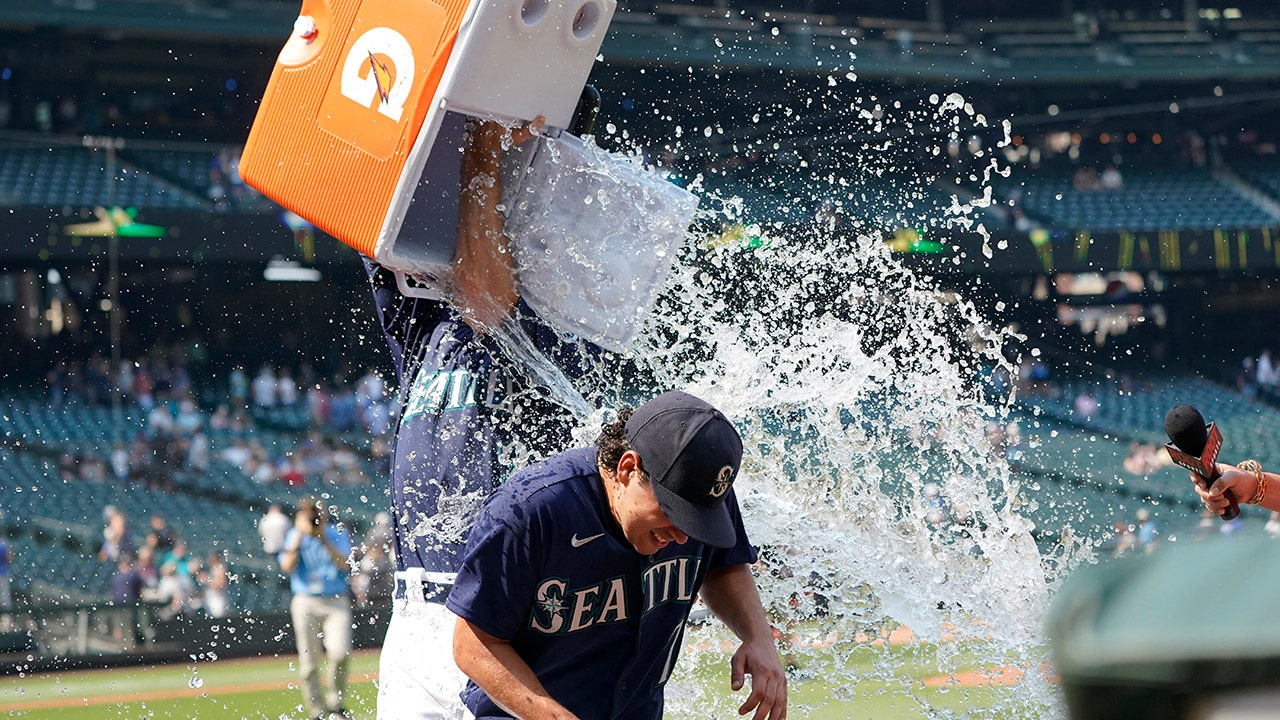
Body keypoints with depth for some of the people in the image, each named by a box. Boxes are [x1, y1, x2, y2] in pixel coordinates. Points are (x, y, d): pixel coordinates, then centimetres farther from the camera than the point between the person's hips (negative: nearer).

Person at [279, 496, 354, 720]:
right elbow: (287, 566, -11)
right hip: (305, 603, 1)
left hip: (336, 601, -1)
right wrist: (300, 536, -14)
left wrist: (324, 538, -16)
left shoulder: (337, 534, 2)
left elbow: (344, 564, -12)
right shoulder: (294, 536, 3)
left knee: (340, 652, -17)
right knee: (309, 661, -1)